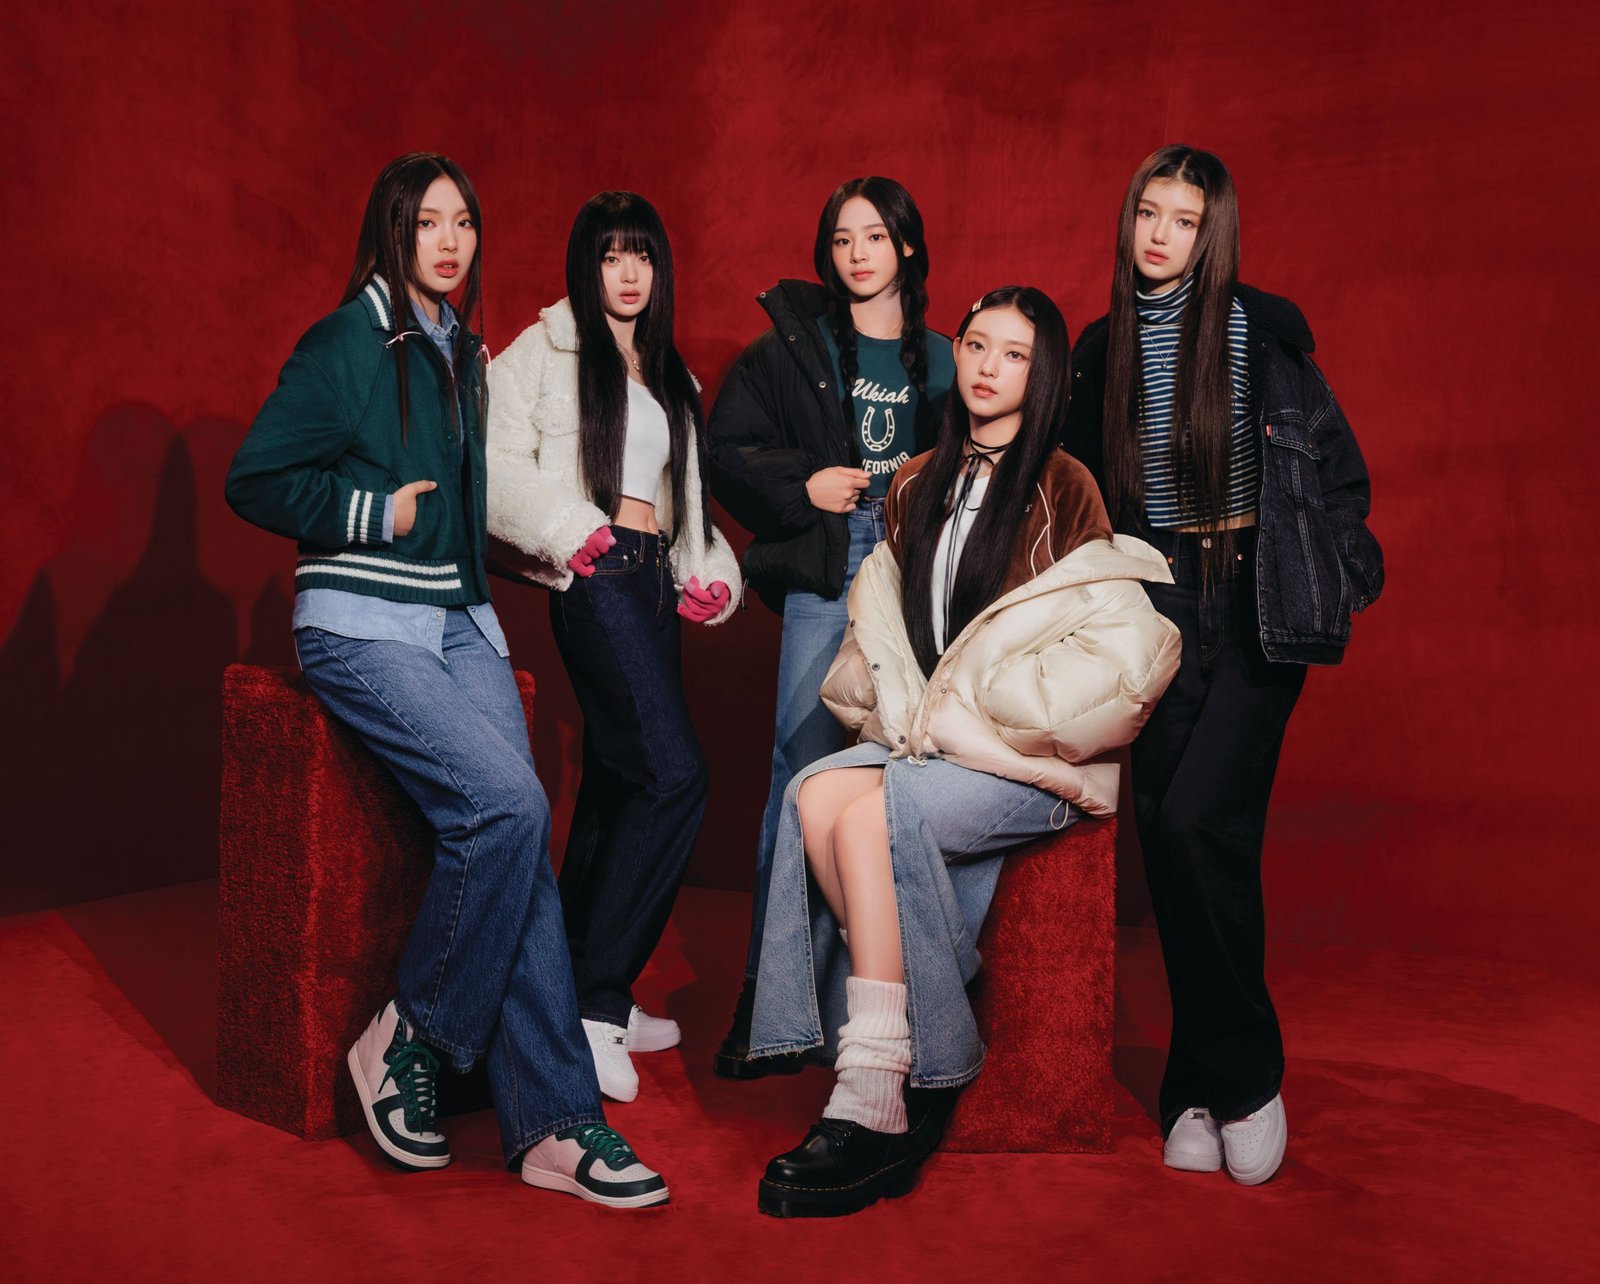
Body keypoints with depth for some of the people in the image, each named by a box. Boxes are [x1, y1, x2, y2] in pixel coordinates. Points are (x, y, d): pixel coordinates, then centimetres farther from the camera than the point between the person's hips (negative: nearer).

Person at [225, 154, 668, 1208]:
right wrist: (377, 512, -11)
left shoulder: (465, 355, 18)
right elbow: (255, 480, -6)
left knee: (513, 833, -13)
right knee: (509, 803, -26)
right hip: (362, 627, -6)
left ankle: (551, 1122, -13)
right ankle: (408, 1037, -7)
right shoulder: (346, 344, -3)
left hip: (458, 623, 6)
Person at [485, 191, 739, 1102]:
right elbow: (497, 460, -10)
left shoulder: (668, 373, 23)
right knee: (674, 776, -18)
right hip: (596, 576, -8)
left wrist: (710, 573, 9)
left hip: (654, 578, 8)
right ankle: (596, 1000, -12)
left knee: (616, 784, 10)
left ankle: (592, 995, 19)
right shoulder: (548, 350, 1)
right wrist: (571, 532, -14)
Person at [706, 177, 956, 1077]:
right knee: (803, 775, -8)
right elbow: (727, 454, 7)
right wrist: (804, 484, -8)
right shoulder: (791, 349, 10)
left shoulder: (942, 361, 16)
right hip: (825, 576, -2)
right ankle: (767, 1000, -2)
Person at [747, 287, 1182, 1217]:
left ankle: (875, 1102, -27)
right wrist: (908, 715, 3)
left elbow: (1097, 646, -4)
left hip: (1029, 758, -5)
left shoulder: (1063, 489, -1)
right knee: (814, 792, -25)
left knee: (870, 812, -31)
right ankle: (924, 1068, -22)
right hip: (925, 742, 6)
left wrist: (958, 713, -7)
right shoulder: (919, 486, 17)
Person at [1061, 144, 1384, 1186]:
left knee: (1197, 822, -17)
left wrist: (1322, 577, 1)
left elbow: (1336, 461, 4)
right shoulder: (1102, 350, 11)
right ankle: (1203, 1092, 11)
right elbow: (1088, 487, 18)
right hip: (1159, 602, 4)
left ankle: (1245, 1079, 0)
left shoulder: (1257, 330, -1)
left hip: (1256, 601, -4)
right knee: (1170, 836, 0)